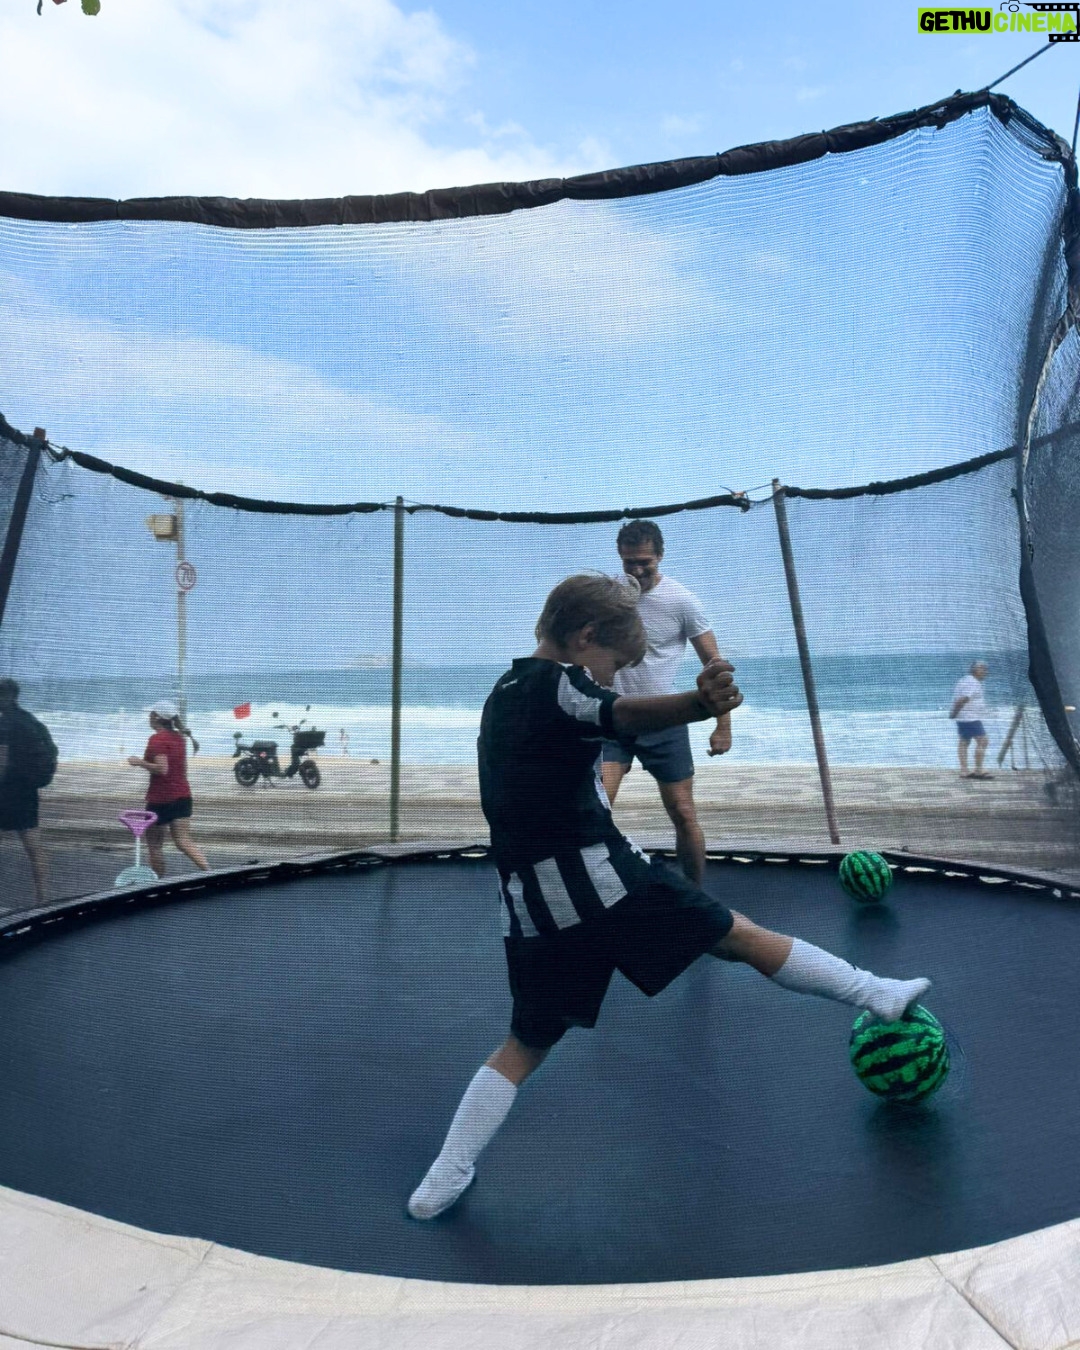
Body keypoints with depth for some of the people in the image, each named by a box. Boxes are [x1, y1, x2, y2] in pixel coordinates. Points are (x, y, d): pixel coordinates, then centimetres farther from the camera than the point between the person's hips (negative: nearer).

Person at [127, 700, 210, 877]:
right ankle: (209, 871, -17)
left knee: (154, 843, 9)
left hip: (160, 798, -7)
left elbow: (162, 769, -23)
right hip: (182, 795, 7)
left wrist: (140, 762, -14)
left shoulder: (157, 739, -13)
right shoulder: (179, 737, 11)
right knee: (184, 841, 0)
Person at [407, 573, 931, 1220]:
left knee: (526, 1044, 15)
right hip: (597, 873, -7)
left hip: (531, 904, 7)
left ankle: (443, 1180, 15)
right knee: (739, 934, 5)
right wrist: (701, 704, -49)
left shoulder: (505, 695, 19)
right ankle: (878, 995, 13)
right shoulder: (557, 682, -8)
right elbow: (624, 713, -31)